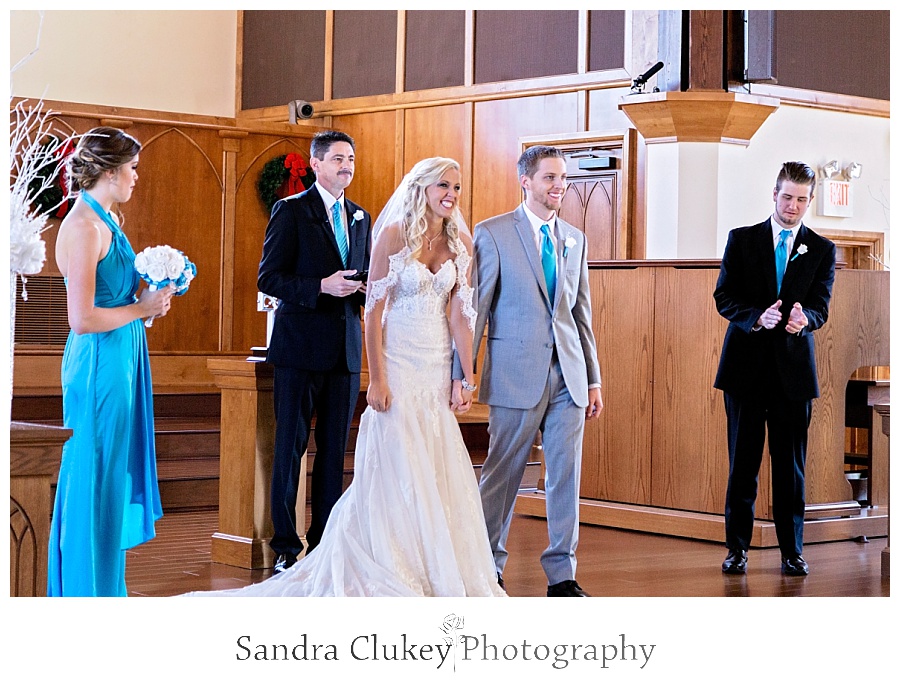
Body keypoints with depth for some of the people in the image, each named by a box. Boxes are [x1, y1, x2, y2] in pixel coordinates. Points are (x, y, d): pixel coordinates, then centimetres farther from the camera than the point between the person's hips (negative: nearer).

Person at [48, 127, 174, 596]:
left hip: (120, 359, 10)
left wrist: (148, 302, 7)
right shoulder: (84, 227, -19)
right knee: (96, 478, 0)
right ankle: (89, 589, 10)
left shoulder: (103, 220, 11)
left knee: (112, 476, 16)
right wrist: (141, 309, -12)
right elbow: (83, 319, -23)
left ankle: (95, 586, 26)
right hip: (100, 363, -10)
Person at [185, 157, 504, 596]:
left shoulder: (461, 243, 5)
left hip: (439, 368, 4)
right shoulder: (394, 234, -6)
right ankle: (391, 573, 9)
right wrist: (377, 378, -13)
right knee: (395, 468, -1)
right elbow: (374, 309, -8)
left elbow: (461, 313, 1)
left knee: (440, 472, 5)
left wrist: (466, 378, -5)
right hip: (399, 364, -4)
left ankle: (438, 570, 16)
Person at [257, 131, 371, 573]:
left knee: (334, 449, 9)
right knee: (290, 447, 0)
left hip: (345, 349, 6)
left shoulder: (360, 217, 15)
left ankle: (324, 543, 16)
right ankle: (285, 546, 7)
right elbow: (268, 279, -9)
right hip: (301, 346, -6)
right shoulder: (291, 211, -4)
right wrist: (321, 286, -21)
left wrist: (368, 291, -2)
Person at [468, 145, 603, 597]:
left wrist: (593, 379, 13)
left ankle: (562, 575, 12)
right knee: (502, 474, 4)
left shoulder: (575, 240, 14)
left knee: (566, 476, 5)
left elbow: (582, 313, 16)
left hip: (568, 376, 5)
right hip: (517, 374, -4)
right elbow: (475, 308, -2)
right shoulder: (493, 234, -1)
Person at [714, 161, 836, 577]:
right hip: (746, 365, 0)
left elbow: (820, 307, -3)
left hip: (793, 368, 0)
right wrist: (757, 317, -20)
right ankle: (737, 548, 11)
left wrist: (803, 319, -27)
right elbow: (724, 298, -1)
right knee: (743, 461, 4)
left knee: (791, 464, 3)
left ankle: (792, 550, 10)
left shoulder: (822, 250, 7)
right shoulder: (741, 240, 5)